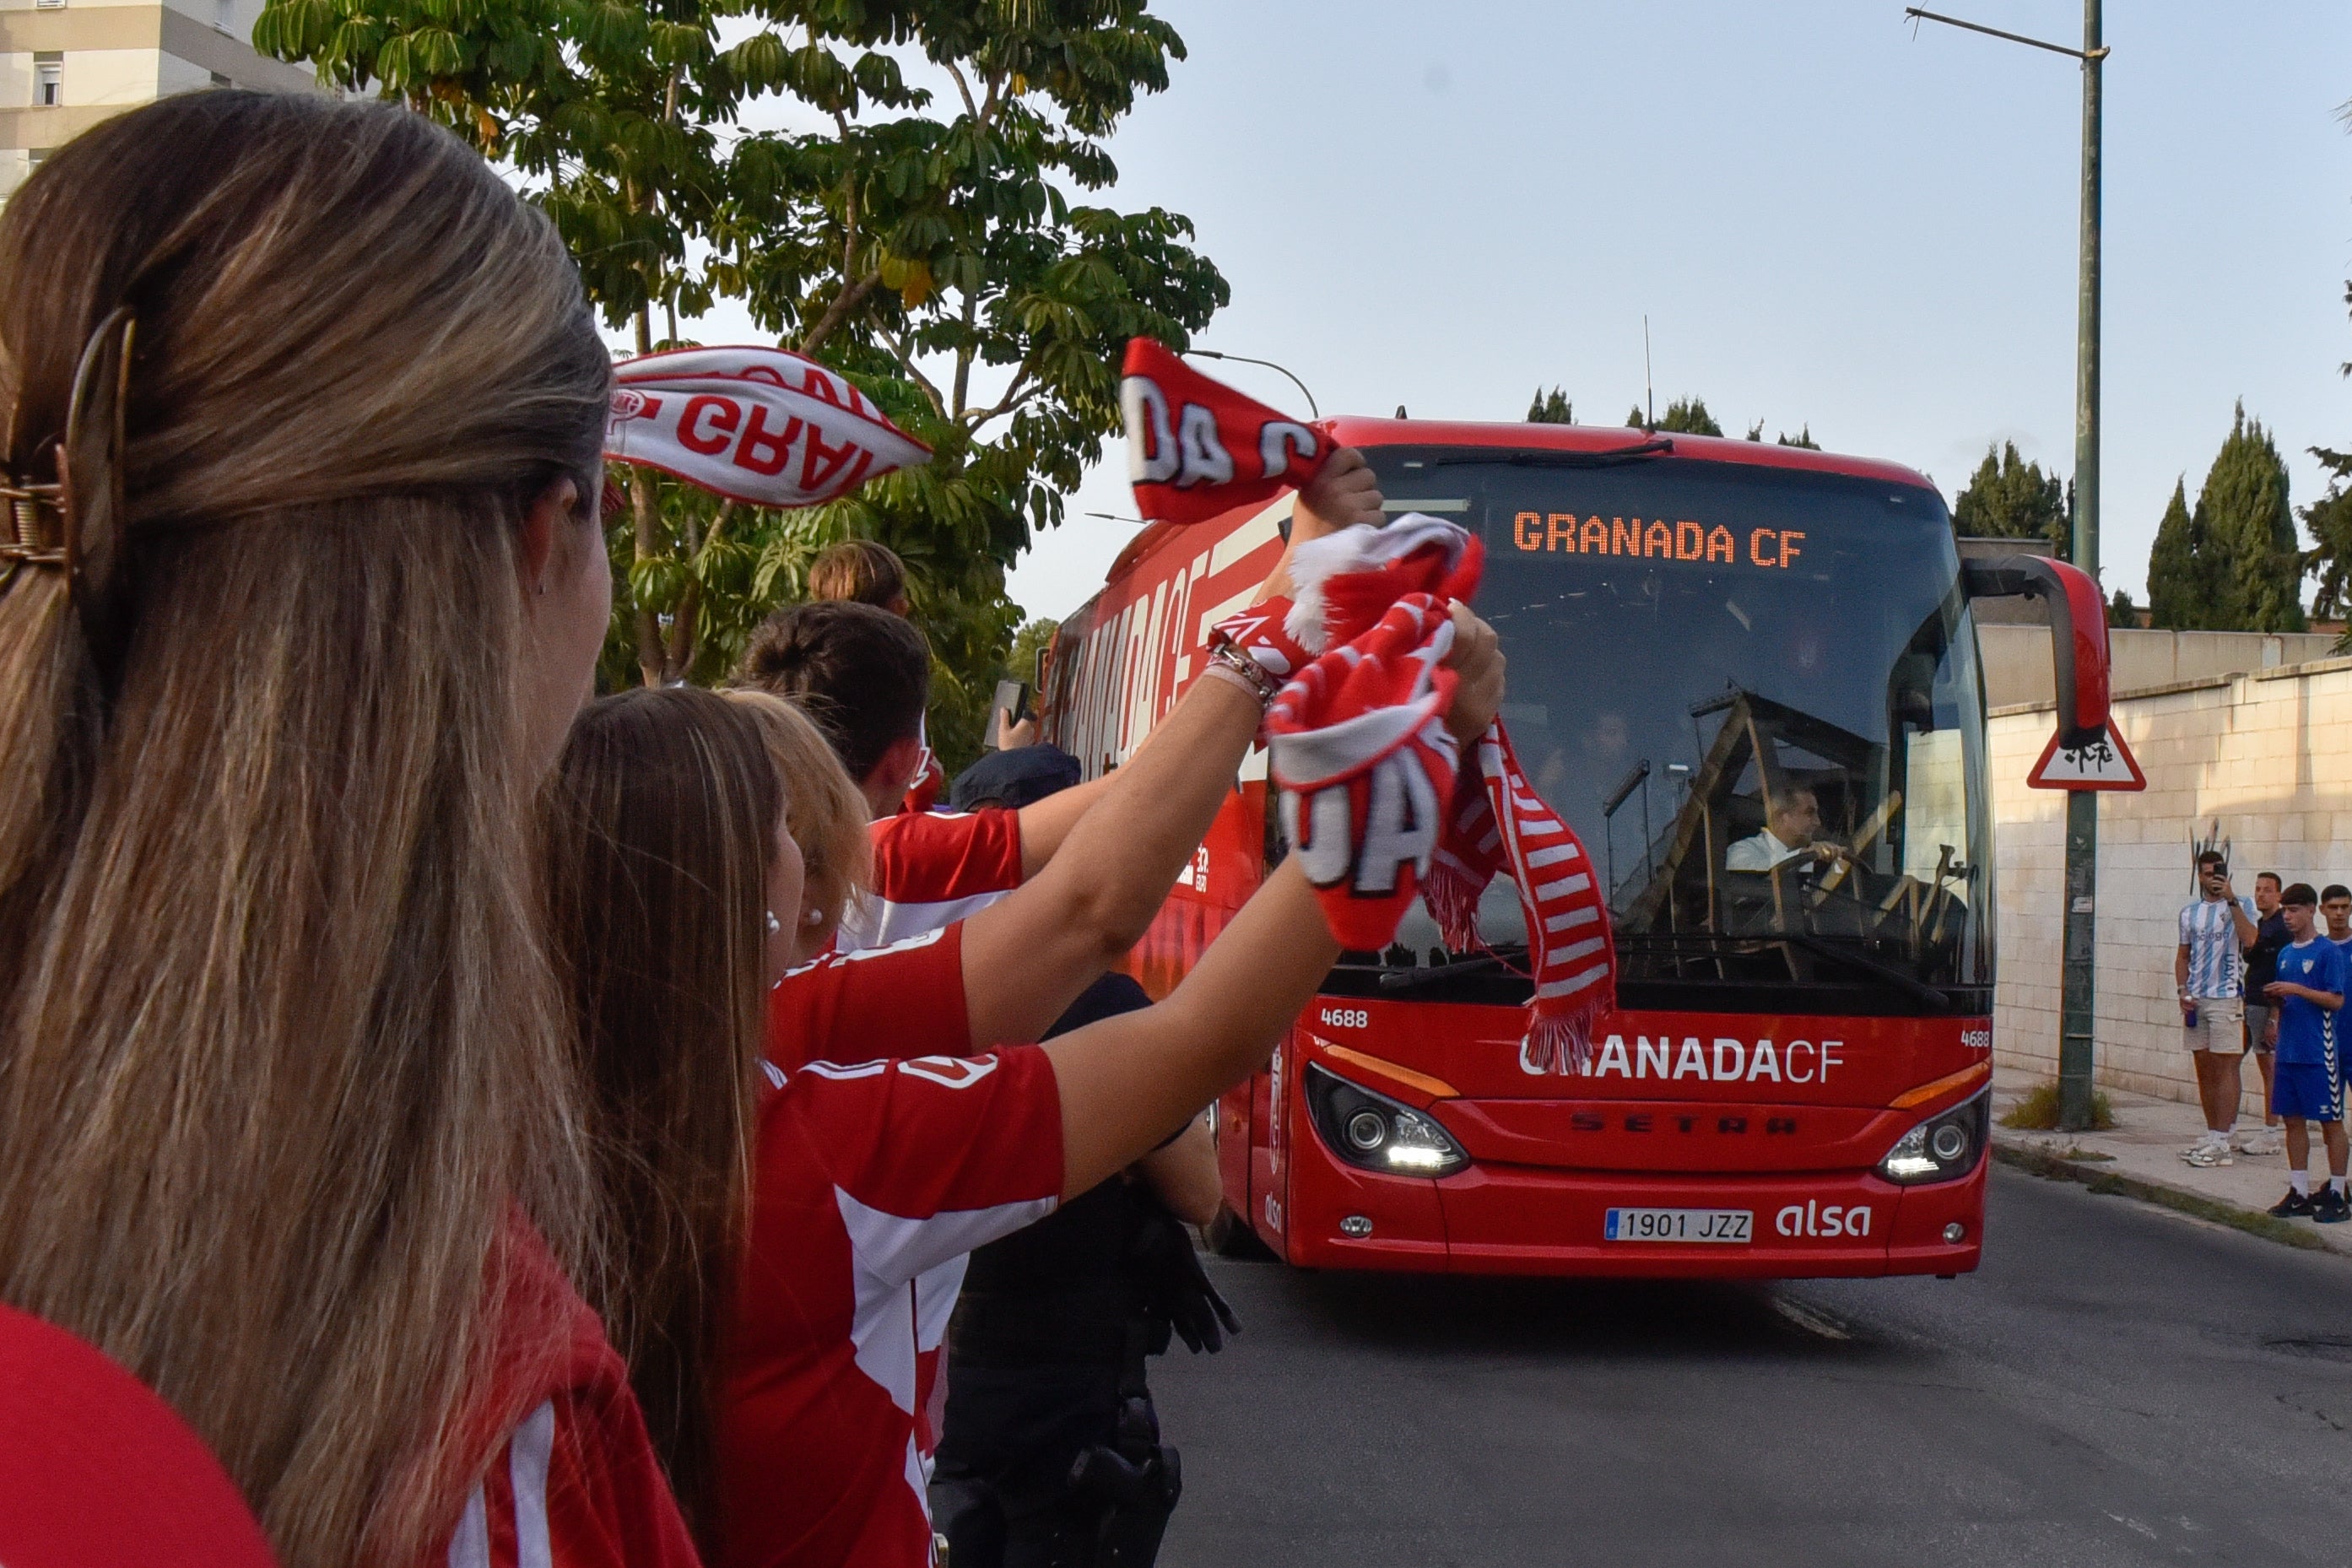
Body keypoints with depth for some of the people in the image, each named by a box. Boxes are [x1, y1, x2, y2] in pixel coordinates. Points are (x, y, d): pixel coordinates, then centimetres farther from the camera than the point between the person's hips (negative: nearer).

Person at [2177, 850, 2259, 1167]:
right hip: (2195, 999, 6)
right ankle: (2212, 1136, 18)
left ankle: (2222, 1142, -8)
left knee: (2224, 1069, -7)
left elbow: (2249, 940, -19)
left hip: (2226, 998, -5)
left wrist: (2231, 900, -20)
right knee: (2204, 1070, 10)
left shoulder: (2240, 905, -1)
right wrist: (2182, 990, 3)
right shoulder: (2190, 912, 13)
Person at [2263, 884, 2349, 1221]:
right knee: (2293, 1120, 9)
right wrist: (2276, 1000, -2)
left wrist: (2297, 990, -19)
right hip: (2289, 1050, 7)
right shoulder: (2285, 953, 13)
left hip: (2319, 1051, -7)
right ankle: (2299, 1193, 16)